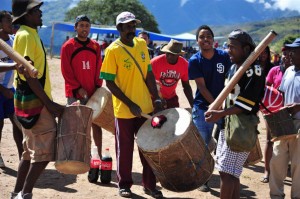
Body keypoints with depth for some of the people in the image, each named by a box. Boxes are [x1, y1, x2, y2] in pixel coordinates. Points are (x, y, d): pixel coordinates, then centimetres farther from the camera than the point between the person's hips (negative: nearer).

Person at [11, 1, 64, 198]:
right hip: (35, 102, -10)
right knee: (44, 151, -7)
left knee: (31, 151, 15)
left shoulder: (31, 34, 15)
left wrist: (47, 102, 19)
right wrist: (49, 103, -21)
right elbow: (28, 74, -20)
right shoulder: (26, 35, -15)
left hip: (32, 101, 10)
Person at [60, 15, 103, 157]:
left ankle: (99, 155, 17)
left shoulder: (95, 46, 8)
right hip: (75, 94, -4)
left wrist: (98, 87, -1)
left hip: (93, 93, 4)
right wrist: (78, 88, -12)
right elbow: (66, 71, -7)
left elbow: (98, 69, 10)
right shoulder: (68, 46, -4)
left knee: (96, 123, 8)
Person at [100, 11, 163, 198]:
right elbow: (109, 82, -12)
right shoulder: (113, 50, -12)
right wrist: (130, 104, -17)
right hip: (124, 110, -4)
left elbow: (149, 73, 10)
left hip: (146, 107, 4)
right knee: (125, 149, 8)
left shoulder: (141, 44, 4)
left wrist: (156, 98, 0)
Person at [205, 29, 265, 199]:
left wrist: (221, 114, -28)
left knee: (226, 172, -8)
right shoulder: (233, 67, 11)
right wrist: (219, 113, 14)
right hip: (228, 125, 9)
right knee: (232, 173, 14)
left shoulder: (254, 72, -16)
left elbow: (246, 104, -24)